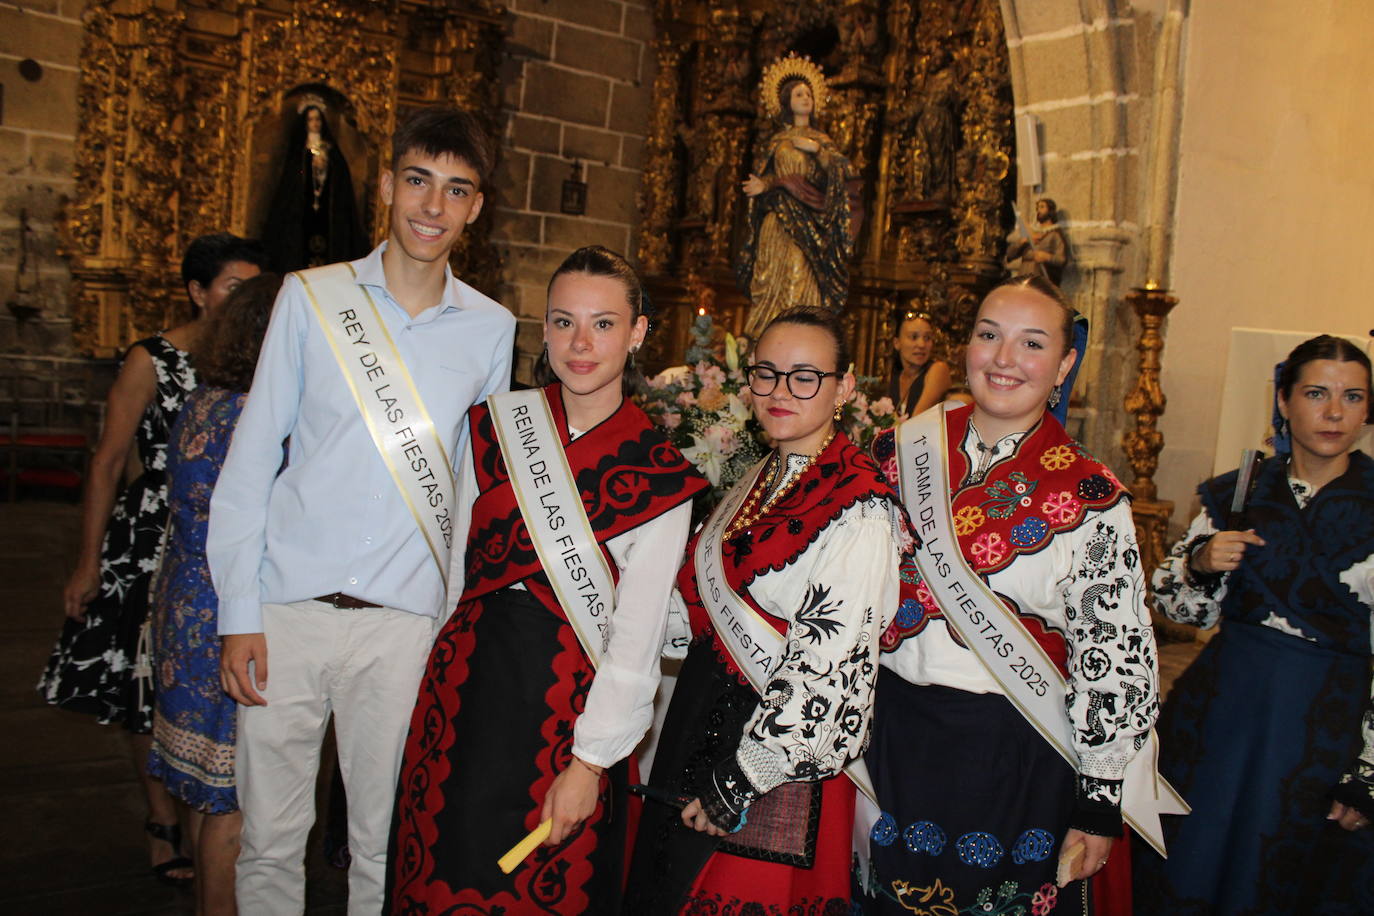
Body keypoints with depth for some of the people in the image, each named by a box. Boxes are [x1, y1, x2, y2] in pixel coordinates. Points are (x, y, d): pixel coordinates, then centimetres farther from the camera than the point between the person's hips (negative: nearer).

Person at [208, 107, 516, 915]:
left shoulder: (492, 329, 4)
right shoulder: (313, 297, 2)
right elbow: (251, 460, 2)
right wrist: (240, 612, -3)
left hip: (404, 619, 1)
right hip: (289, 607, 0)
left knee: (383, 846, 10)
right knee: (271, 837, 9)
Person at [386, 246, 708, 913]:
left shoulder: (658, 474, -6)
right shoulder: (495, 423, 2)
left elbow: (637, 636, -8)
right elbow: (459, 550, 11)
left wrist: (590, 762, -11)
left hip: (572, 696, -2)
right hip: (469, 676, 3)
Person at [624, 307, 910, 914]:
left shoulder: (859, 508, -18)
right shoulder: (759, 480, 9)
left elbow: (827, 670, -22)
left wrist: (737, 784, -18)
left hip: (782, 747, -8)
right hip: (700, 716, 8)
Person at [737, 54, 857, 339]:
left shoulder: (820, 139, 15)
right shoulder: (777, 140, 15)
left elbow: (845, 171, 3)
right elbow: (761, 177, 13)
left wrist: (817, 150, -6)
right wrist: (763, 186, -9)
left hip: (809, 226, 0)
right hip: (779, 224, 0)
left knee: (804, 287, -9)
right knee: (775, 282, -8)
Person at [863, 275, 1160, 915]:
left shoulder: (1090, 497, -9)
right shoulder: (901, 452, 0)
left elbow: (1116, 659, -7)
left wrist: (1100, 807, -6)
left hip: (1017, 759, -2)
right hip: (893, 736, 3)